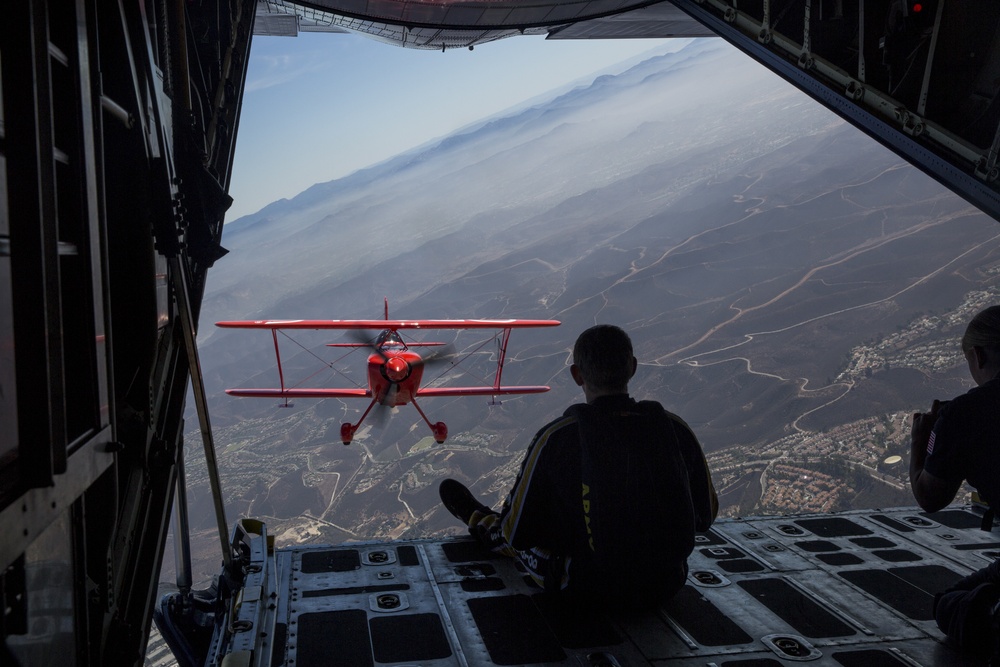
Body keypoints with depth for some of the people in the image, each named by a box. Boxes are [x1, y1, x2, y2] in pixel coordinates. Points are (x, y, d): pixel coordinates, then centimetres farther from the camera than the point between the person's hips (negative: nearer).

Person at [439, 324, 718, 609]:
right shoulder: (676, 429, -11)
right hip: (668, 585, 4)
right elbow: (705, 516, 4)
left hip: (589, 589, -4)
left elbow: (517, 532, -11)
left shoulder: (555, 439, -21)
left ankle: (482, 524, 58)